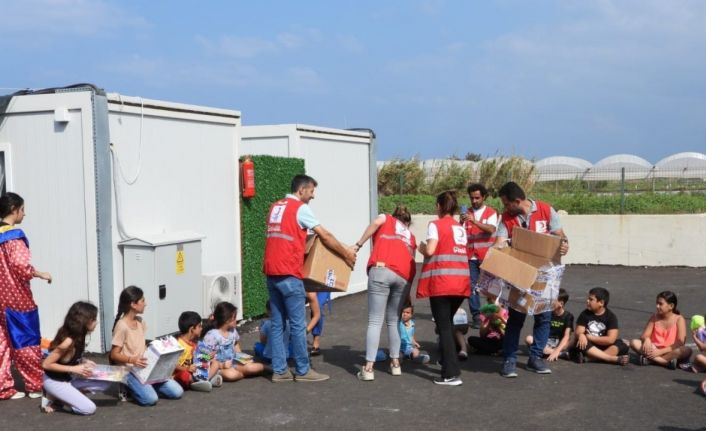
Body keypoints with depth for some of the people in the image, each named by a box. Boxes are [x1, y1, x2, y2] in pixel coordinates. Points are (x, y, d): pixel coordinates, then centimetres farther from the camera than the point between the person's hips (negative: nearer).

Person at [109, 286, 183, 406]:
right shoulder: (122, 326, -15)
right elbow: (114, 354, -15)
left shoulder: (140, 321, 9)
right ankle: (129, 388, 0)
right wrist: (132, 360, -31)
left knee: (177, 392, -6)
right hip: (128, 370, -7)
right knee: (150, 399, -29)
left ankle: (142, 386, 10)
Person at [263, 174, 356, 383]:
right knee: (297, 324, -1)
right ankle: (303, 371, 5)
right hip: (288, 273, -8)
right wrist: (347, 253, 7)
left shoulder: (275, 207, 18)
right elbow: (325, 236, -3)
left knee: (277, 324, 9)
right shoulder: (300, 208, -6)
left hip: (271, 272, 8)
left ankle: (279, 370, 11)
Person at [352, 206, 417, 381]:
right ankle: (395, 363, 20)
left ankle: (369, 368, -8)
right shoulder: (411, 237, 33)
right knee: (393, 320, 19)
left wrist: (358, 245, 3)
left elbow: (376, 222, 0)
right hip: (404, 276, 3)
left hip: (382, 270, -3)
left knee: (375, 321, -3)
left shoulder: (386, 219, 26)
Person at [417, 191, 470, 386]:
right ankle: (448, 361, 32)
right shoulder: (460, 228, 16)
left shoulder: (436, 225, -3)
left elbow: (430, 251, -13)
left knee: (443, 326, -4)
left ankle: (451, 374, -8)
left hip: (441, 282, -6)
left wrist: (422, 248, 8)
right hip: (461, 281, 6)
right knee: (448, 323, 23)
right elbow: (455, 251, 14)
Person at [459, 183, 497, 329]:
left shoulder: (491, 213, 0)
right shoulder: (466, 214, 8)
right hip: (471, 256, 2)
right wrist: (461, 222, -19)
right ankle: (476, 317, 0)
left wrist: (474, 221, -27)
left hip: (487, 257, -2)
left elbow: (491, 229, -17)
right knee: (472, 287, -3)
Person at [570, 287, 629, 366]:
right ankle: (614, 359, -35)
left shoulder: (611, 317, -6)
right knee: (580, 342, -32)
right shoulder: (585, 314, 0)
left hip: (604, 346, 0)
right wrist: (581, 336, -32)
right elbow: (578, 333, -7)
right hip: (589, 345, 0)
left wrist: (589, 337, -14)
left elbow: (610, 339, -15)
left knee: (622, 346, -27)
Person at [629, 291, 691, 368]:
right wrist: (646, 339, -23)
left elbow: (680, 344, -13)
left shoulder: (679, 319, -5)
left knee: (687, 351, -33)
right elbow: (644, 336, 3)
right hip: (654, 350, 3)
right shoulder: (655, 317, 5)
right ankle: (668, 361, -31)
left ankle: (649, 359, -34)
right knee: (634, 342, -21)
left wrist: (660, 351, -21)